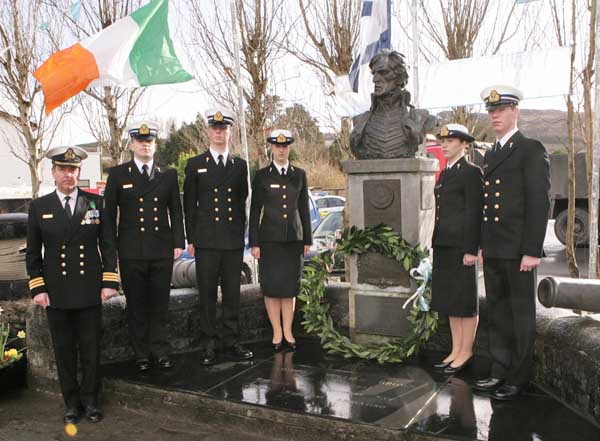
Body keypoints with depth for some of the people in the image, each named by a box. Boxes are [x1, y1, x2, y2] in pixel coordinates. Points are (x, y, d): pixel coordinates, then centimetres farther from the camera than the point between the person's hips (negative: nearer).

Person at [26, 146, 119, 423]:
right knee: (64, 351, 10)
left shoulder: (96, 203, 2)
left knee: (91, 349, 8)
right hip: (55, 294, 1)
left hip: (89, 292, 0)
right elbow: (32, 253, 6)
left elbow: (107, 245, 4)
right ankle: (71, 403, 25)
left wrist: (109, 282, -4)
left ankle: (91, 400, 24)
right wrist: (37, 288, -2)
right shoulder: (39, 207, 3)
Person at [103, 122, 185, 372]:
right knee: (136, 304, 6)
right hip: (131, 251, -1)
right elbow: (109, 213, 4)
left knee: (160, 304, 7)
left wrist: (178, 243, 2)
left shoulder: (168, 175, 10)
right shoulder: (118, 174, 5)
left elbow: (176, 211, 10)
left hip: (162, 250, 1)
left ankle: (160, 351, 18)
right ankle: (141, 354, 17)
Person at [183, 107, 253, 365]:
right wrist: (191, 239, 1)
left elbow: (243, 202, 13)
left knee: (232, 293, 7)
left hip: (234, 241, 2)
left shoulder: (240, 165, 11)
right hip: (206, 241, -2)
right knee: (207, 295, 2)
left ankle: (231, 342, 17)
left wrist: (241, 234, 9)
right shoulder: (195, 165, 6)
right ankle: (209, 346, 11)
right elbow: (189, 205, 5)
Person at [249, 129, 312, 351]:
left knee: (290, 286, 6)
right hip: (270, 238, -2)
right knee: (271, 286, 1)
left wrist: (307, 239, 7)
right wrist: (254, 243, -5)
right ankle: (277, 333, 11)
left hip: (294, 238, 2)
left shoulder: (299, 174, 8)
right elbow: (255, 210, 0)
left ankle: (288, 332, 15)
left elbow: (304, 208, 10)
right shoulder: (262, 175, 1)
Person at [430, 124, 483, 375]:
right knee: (449, 299, 12)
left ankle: (466, 352, 11)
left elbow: (474, 213, -13)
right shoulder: (444, 174, 16)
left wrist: (470, 249, -17)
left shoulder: (471, 172, -8)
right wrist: (436, 244, 15)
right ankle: (456, 350, 21)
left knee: (465, 300, 1)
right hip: (443, 244, 9)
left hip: (461, 245, -8)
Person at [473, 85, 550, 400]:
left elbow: (539, 203, -12)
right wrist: (482, 245, 14)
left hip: (518, 249, -7)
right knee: (498, 312, 13)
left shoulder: (531, 150, -6)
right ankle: (500, 372, 23)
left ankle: (519, 378, 13)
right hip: (492, 250, 7)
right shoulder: (490, 155, 17)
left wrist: (532, 251, -17)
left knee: (522, 314, 3)